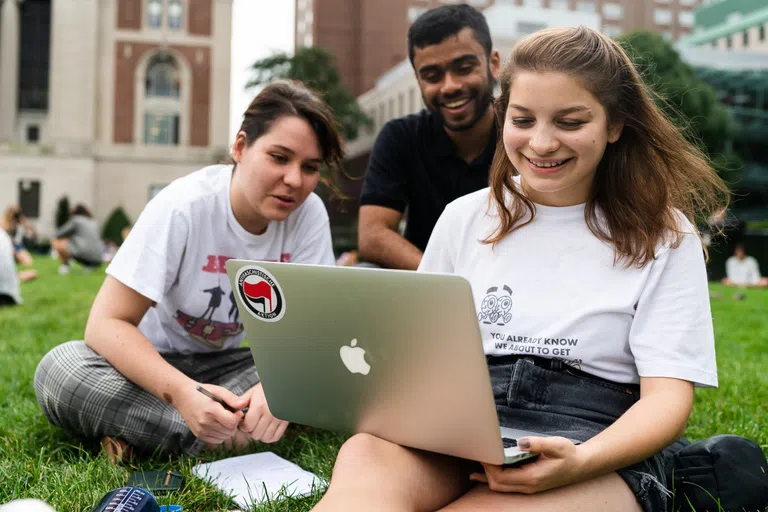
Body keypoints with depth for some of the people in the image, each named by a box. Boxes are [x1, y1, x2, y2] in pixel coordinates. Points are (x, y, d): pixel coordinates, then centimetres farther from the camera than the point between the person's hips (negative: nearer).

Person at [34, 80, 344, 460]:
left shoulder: (309, 214, -15)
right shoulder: (183, 207, -24)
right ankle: (226, 437, -25)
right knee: (59, 370, -33)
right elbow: (106, 323, -26)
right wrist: (182, 393, -44)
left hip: (227, 363, 2)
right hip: (153, 360, -2)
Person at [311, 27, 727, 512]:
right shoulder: (464, 218, 15)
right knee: (365, 457, -35)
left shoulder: (664, 235, 6)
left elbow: (668, 395, -2)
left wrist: (581, 461, -23)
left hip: (603, 450, -1)